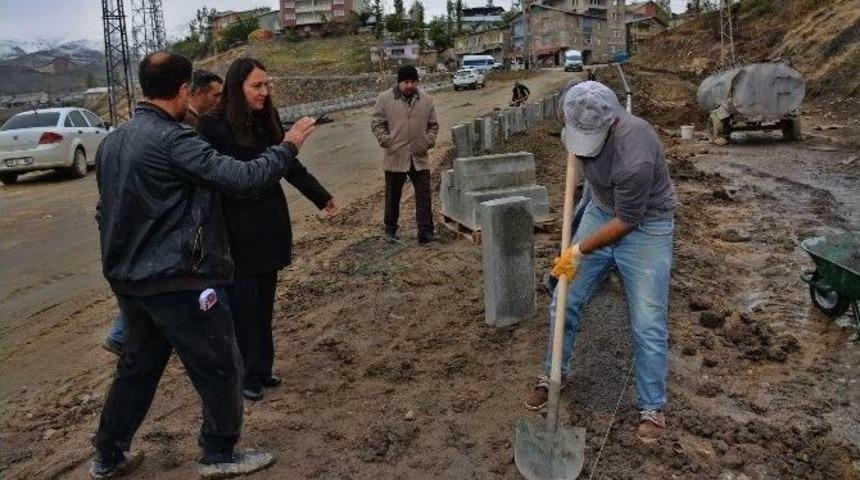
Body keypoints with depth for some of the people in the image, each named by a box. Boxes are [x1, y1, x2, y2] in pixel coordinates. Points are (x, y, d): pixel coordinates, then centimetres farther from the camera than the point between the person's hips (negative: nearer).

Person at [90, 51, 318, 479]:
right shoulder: (172, 140, -20)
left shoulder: (111, 142, 7)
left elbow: (106, 210, 17)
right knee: (220, 367, 8)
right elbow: (245, 178, -24)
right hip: (177, 281, -9)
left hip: (128, 278, 9)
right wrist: (289, 146, -10)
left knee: (137, 365, 23)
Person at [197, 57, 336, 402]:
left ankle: (262, 367, 25)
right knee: (243, 303, 2)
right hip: (236, 230, -5)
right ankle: (247, 375, 15)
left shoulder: (268, 120, 6)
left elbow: (290, 166, 15)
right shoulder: (213, 125, -11)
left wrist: (321, 197, 20)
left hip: (270, 225, 6)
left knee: (264, 301, 12)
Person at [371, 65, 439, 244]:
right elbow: (376, 124, 0)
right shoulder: (385, 99, -2)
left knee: (424, 196, -1)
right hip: (395, 157, -2)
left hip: (419, 158, 2)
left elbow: (433, 125, 13)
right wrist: (387, 141, -10)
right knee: (393, 197, 9)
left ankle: (426, 231, 4)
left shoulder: (426, 100, 6)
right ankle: (390, 231, 23)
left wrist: (429, 141, -2)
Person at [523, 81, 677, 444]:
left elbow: (627, 221, -23)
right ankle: (553, 375, 26)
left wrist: (580, 251, -15)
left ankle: (652, 408, 14)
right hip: (601, 212, 6)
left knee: (648, 324, -3)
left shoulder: (635, 157, -35)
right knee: (564, 301, 7)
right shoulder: (582, 120, -15)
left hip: (645, 226, -6)